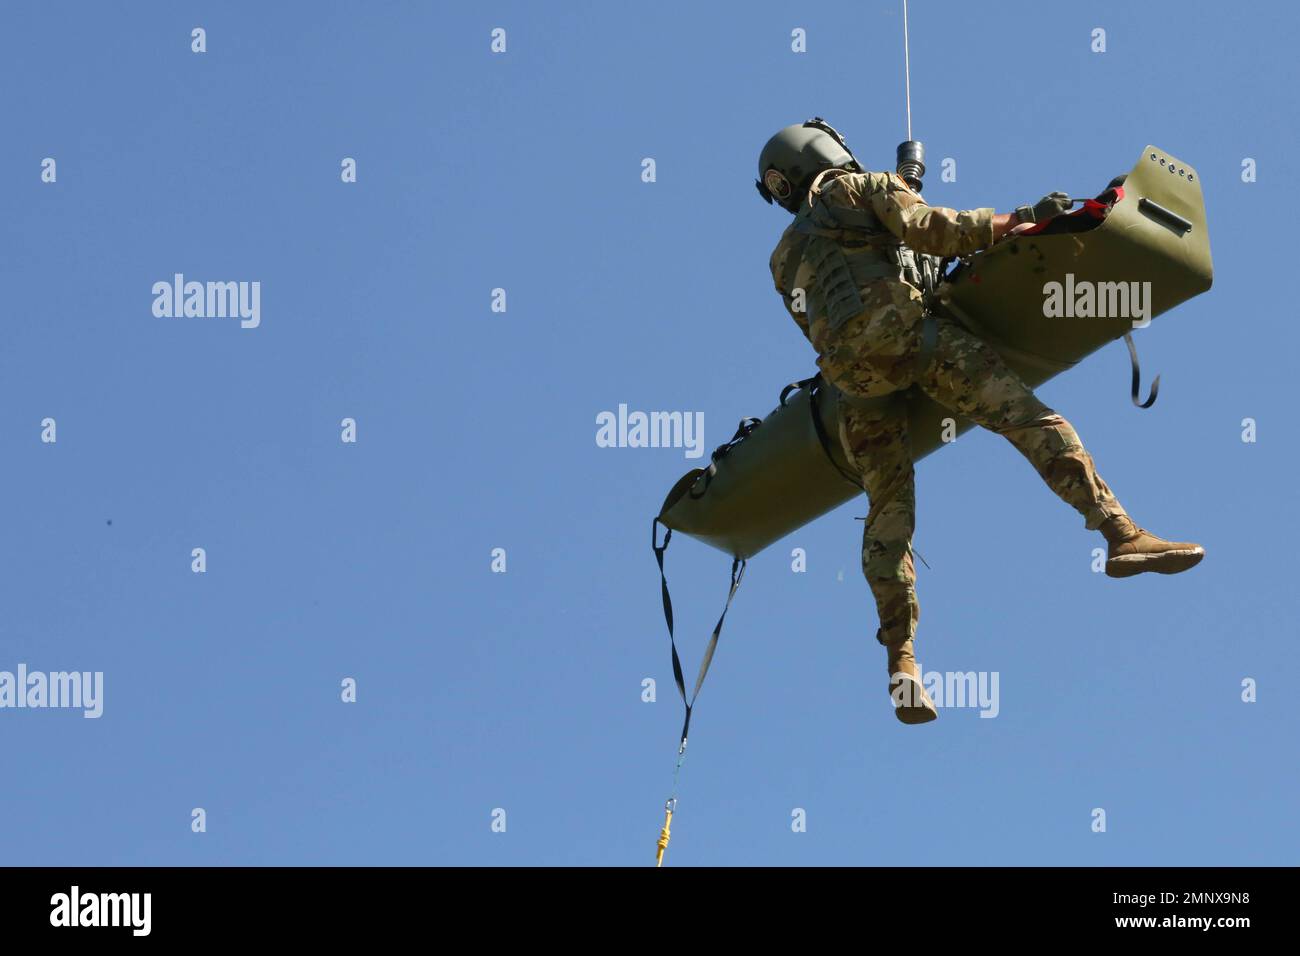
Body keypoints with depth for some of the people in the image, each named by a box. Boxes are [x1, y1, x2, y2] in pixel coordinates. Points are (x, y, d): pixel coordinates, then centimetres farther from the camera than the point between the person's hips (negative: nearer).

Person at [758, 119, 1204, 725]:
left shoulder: (785, 259, 32)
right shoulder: (865, 187, 18)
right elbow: (925, 228, 1)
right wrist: (1014, 221, 2)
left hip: (850, 374, 5)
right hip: (901, 328, -5)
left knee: (888, 510, 6)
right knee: (1028, 418, -12)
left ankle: (901, 660, -5)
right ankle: (1118, 533, -28)